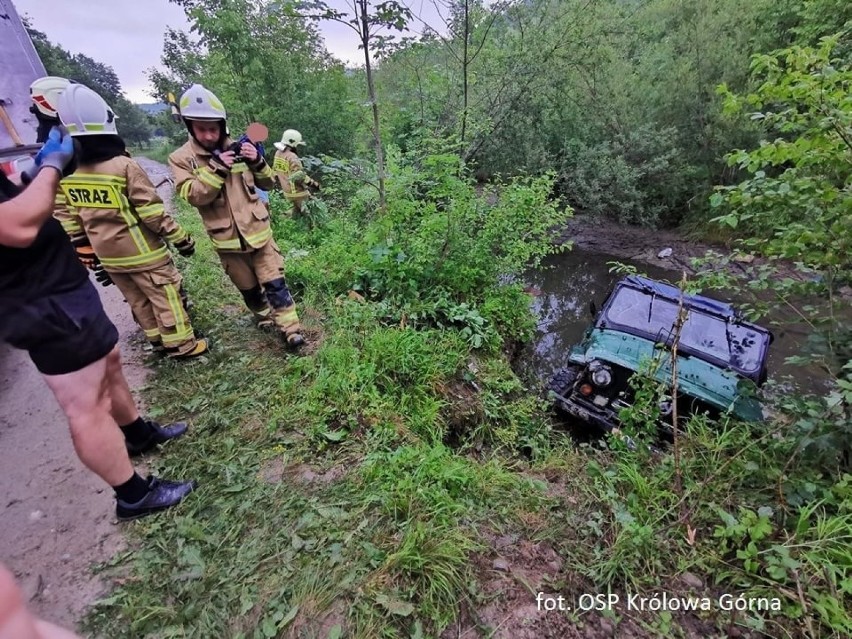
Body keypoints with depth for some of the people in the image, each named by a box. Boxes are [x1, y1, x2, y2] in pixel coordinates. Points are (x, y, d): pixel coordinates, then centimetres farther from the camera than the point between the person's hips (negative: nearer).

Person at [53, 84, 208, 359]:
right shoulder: (124, 166, -18)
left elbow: (66, 218, 6)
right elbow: (152, 212, -17)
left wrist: (86, 251, 16)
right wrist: (181, 239, -7)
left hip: (108, 255, 6)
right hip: (142, 252, -6)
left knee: (138, 301, 17)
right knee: (165, 295, 4)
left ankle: (158, 340, 30)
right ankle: (182, 344, 11)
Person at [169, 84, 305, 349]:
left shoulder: (237, 149, 3)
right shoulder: (181, 158, -3)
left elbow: (267, 184, 5)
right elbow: (194, 196, -15)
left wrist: (257, 162, -14)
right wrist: (215, 168, -24)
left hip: (257, 229, 0)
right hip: (227, 237, 0)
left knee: (274, 281, -2)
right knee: (248, 286, 15)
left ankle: (290, 327, 6)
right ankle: (265, 317, 38)